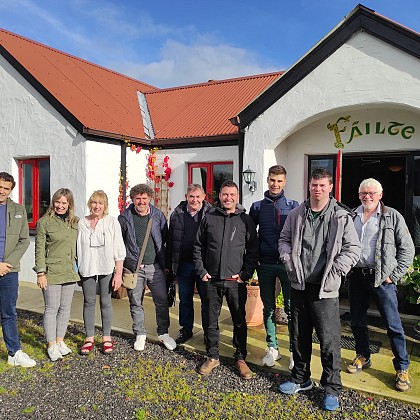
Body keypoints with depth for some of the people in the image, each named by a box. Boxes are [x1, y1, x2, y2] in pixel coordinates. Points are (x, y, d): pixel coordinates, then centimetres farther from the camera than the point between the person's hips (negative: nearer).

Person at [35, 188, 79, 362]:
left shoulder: (75, 222, 8)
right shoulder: (44, 222, -6)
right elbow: (39, 249, -7)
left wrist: (77, 267, 13)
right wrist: (40, 273, -11)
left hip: (69, 272, 5)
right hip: (51, 272, -5)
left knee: (65, 308, 11)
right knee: (51, 308, 1)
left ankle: (60, 340, 26)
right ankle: (51, 345, 14)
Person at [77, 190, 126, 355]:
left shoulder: (112, 222, -2)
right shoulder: (82, 223, 4)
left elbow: (119, 250, -3)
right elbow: (77, 248, 9)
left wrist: (118, 273, -7)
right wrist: (75, 270, 5)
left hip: (107, 268, -1)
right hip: (87, 268, 2)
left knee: (105, 302, 6)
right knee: (89, 302, 7)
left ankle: (107, 338, 20)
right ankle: (89, 338, 20)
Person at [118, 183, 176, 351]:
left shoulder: (158, 215, 3)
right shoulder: (125, 217, 1)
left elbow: (166, 240, 9)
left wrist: (166, 263, 8)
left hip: (155, 266, 1)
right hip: (133, 267, 0)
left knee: (162, 301, 2)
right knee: (136, 303, 8)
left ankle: (163, 333, 21)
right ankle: (140, 335, 26)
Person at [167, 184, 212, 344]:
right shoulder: (177, 214, 5)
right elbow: (170, 241, 10)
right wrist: (168, 264, 8)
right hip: (183, 265, 3)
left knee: (207, 299, 7)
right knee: (185, 299, 14)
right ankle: (186, 330, 29)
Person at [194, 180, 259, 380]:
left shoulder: (245, 220, 0)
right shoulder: (209, 217, 4)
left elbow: (253, 250, 2)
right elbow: (198, 246, 9)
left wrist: (245, 274, -6)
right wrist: (201, 271, 1)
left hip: (236, 281, -1)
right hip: (211, 280, 1)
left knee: (240, 322, 8)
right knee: (211, 321, 11)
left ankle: (240, 359, 24)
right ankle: (212, 357, 27)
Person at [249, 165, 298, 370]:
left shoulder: (293, 206, 2)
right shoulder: (257, 207, 6)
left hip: (287, 264, -2)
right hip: (265, 265, 2)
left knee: (291, 308, 0)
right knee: (268, 307, 11)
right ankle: (272, 348, 24)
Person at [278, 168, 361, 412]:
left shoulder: (341, 217, -6)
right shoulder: (297, 214, 4)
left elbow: (353, 249, -4)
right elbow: (284, 239, 13)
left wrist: (335, 272, -13)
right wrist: (289, 262, -1)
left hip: (325, 289, -4)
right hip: (299, 285, 4)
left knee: (329, 340, 1)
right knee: (299, 335, 16)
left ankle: (332, 389, 21)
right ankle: (301, 379, 36)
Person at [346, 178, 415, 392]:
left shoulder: (392, 216, -1)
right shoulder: (351, 216, 9)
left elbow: (407, 248, -1)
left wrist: (394, 276, -6)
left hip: (382, 278, -4)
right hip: (356, 276, 4)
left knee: (393, 324, -1)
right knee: (357, 321, 13)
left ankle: (402, 367, 16)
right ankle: (363, 357, 33)